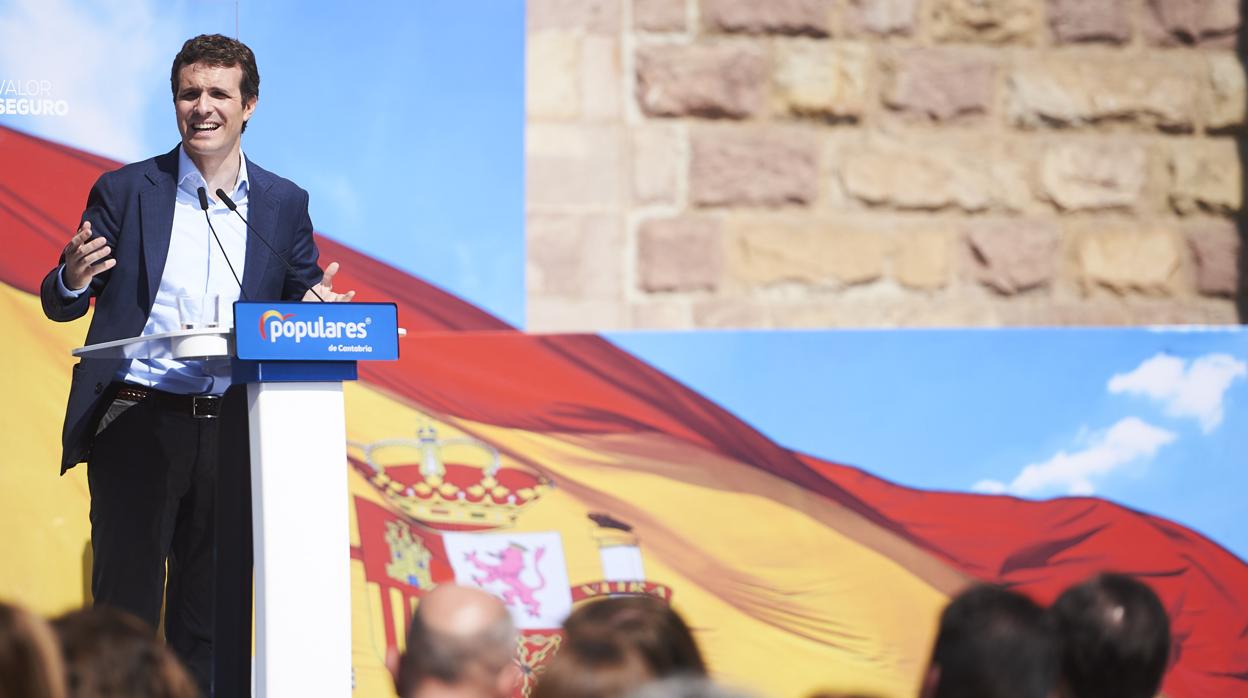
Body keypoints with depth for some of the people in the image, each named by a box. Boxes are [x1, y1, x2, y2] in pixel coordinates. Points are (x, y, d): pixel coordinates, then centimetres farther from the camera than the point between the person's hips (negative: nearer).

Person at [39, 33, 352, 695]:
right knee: (126, 604, -4)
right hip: (138, 419, -2)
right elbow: (58, 305, 6)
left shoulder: (284, 204, 10)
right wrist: (74, 279, -18)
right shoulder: (125, 191, 4)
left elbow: (305, 301, 15)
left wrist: (315, 304, -10)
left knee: (216, 615, 6)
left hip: (233, 427, 2)